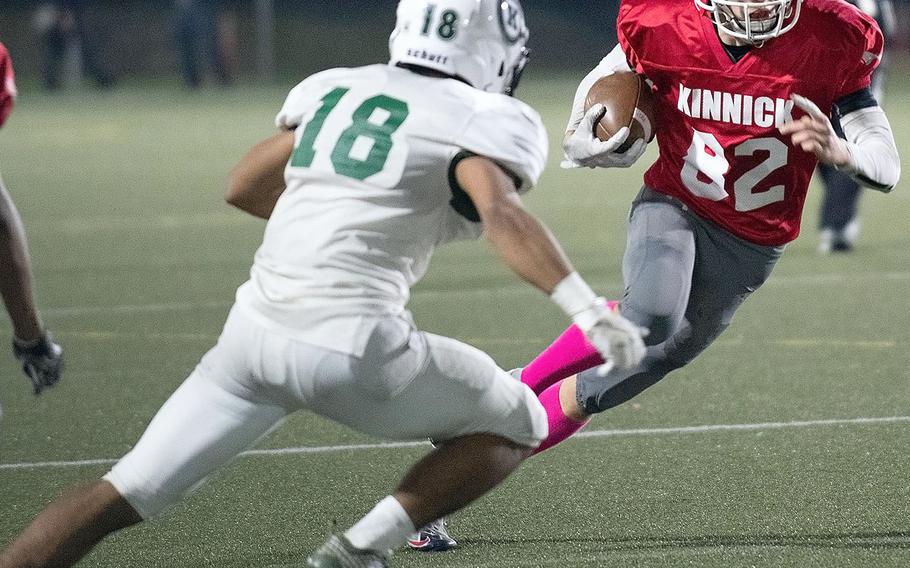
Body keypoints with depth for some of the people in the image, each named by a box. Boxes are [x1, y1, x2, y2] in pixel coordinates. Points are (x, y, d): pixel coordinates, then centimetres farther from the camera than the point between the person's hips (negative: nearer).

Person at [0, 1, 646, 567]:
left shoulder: (337, 89, 18)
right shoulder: (484, 120, 0)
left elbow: (243, 187, 27)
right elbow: (500, 211, -20)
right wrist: (586, 307, -28)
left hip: (255, 332, 5)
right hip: (355, 348, -5)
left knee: (119, 498, 11)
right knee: (517, 427, 17)